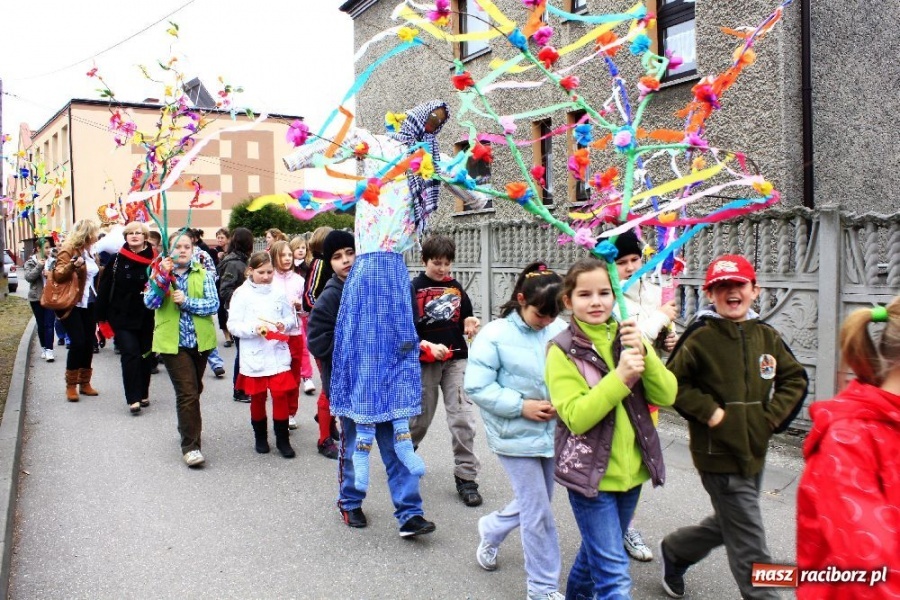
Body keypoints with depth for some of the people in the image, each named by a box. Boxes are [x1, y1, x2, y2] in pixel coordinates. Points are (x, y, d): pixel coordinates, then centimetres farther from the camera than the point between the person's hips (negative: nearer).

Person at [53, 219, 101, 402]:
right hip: (72, 305, -7)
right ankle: (71, 385, 1)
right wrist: (73, 265, -34)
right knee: (77, 342, -11)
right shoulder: (68, 250, -10)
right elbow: (58, 275, -19)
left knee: (89, 342, 7)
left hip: (88, 304, 7)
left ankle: (85, 383, 16)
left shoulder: (88, 251, 14)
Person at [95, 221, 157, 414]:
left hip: (146, 317, 1)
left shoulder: (154, 260, -4)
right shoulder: (117, 259, -2)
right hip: (122, 316, -1)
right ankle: (133, 398, -5)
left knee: (145, 354, 11)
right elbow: (105, 288, 0)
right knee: (130, 353, -9)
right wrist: (101, 316, -2)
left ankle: (143, 393, 27)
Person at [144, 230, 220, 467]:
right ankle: (190, 446, -6)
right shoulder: (160, 273, 3)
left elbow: (213, 304, -8)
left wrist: (187, 301, -20)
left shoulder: (203, 275, 3)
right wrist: (162, 277, -22)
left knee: (194, 391, 19)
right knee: (187, 393, -12)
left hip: (200, 340, 3)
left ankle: (188, 430, 41)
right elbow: (150, 302, -12)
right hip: (173, 341, -2)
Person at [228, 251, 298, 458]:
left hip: (278, 353, 1)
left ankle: (282, 439, 10)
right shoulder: (241, 294, -3)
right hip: (254, 356, -1)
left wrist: (285, 325, -11)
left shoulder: (279, 293, 3)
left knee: (281, 394, -3)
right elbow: (233, 325, -6)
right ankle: (260, 437, 30)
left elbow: (291, 319, 10)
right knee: (257, 397, 11)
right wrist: (254, 328, -20)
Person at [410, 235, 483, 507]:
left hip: (456, 359, 2)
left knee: (463, 418, -5)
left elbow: (465, 318, 16)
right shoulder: (414, 289, -5)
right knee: (421, 416, 11)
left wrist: (469, 324, -7)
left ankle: (466, 477, 4)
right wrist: (427, 346, -25)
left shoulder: (456, 287, 7)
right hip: (425, 361, -2)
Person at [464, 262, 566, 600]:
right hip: (517, 437, -5)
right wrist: (521, 406, -18)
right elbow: (476, 386, -14)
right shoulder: (495, 334, -13)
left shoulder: (561, 330, -3)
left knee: (532, 504, 21)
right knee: (538, 513, 2)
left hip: (552, 432, 5)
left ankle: (490, 530, 50)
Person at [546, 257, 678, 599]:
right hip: (590, 473, -5)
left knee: (598, 551, 24)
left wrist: (644, 354, -21)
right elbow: (576, 417, -21)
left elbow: (667, 396, -5)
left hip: (631, 470, 6)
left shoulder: (628, 337, 3)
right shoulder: (563, 351, -12)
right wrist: (620, 377, -28)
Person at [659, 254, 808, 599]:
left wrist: (774, 414, -1)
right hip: (719, 453, -6)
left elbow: (795, 378, 11)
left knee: (728, 525, 23)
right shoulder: (701, 338, -14)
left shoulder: (766, 336, 2)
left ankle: (674, 551, 45)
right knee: (749, 543, 1)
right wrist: (710, 412, -16)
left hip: (755, 450, 7)